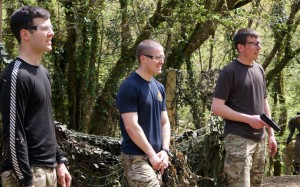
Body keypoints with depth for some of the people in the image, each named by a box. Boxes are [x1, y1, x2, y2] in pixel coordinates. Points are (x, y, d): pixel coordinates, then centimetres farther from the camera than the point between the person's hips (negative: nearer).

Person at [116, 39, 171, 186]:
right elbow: (131, 126, -18)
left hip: (155, 158, 8)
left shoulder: (159, 87, 13)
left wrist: (164, 151, -1)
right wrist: (152, 154, -16)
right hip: (136, 158, -8)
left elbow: (164, 122, 14)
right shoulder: (129, 87, -12)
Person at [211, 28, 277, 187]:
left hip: (259, 138, 7)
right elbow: (216, 107, -14)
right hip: (238, 139, -7)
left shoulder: (259, 69, 13)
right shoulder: (229, 72, -9)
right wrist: (249, 119, -18)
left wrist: (271, 134, 14)